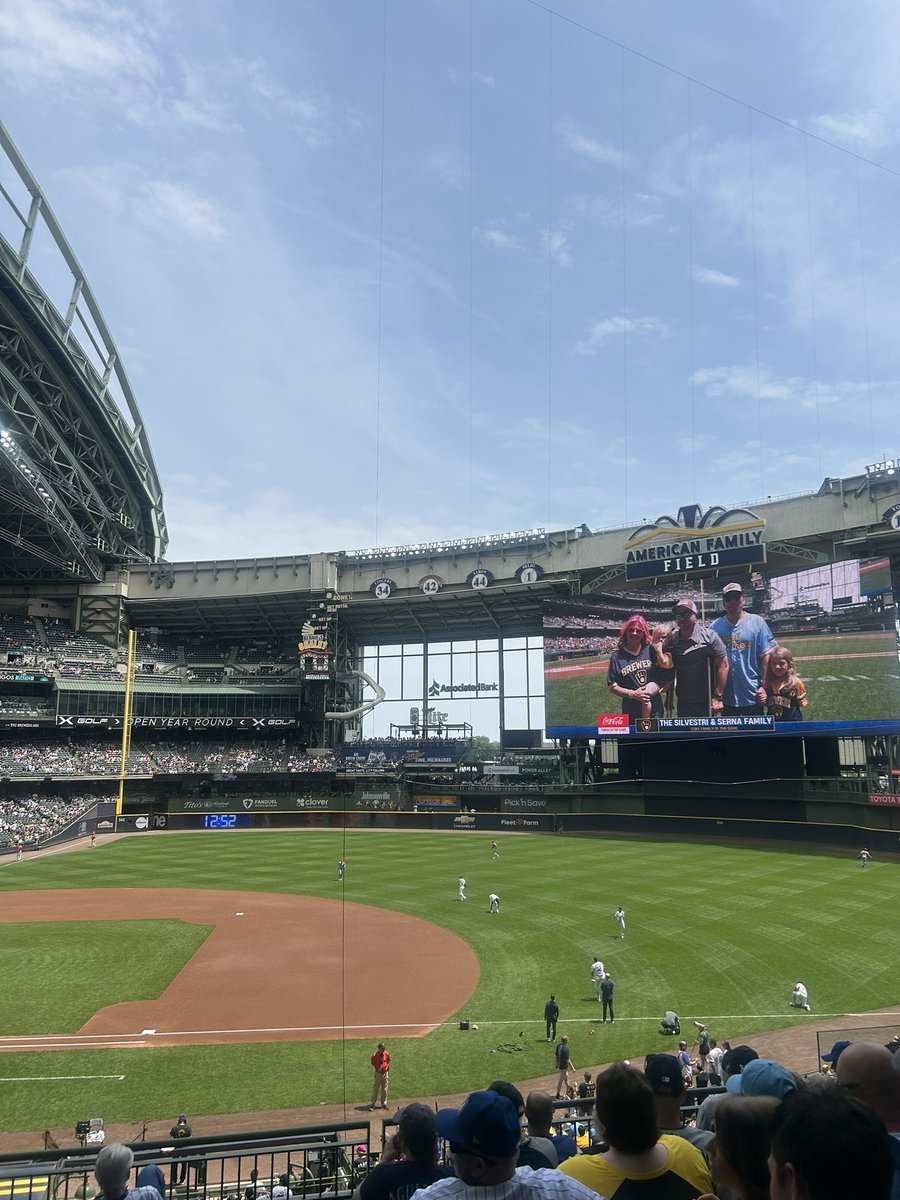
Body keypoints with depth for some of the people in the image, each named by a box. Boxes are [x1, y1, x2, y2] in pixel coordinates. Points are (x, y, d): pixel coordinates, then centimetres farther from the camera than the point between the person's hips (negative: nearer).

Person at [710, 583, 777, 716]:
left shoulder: (757, 622, -2)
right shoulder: (715, 626, 2)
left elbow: (766, 656, -4)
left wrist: (764, 686, -8)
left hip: (753, 695, -2)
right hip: (726, 696, 2)